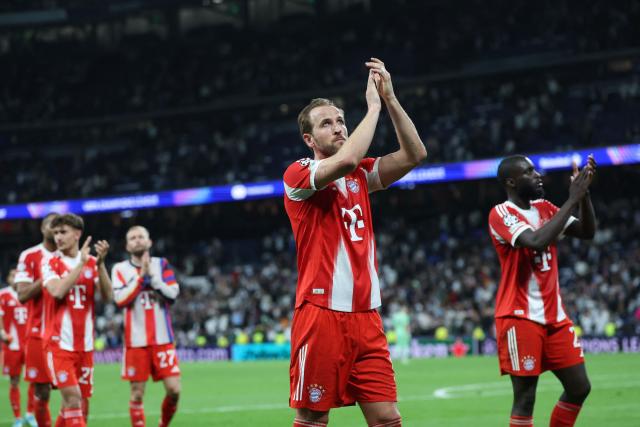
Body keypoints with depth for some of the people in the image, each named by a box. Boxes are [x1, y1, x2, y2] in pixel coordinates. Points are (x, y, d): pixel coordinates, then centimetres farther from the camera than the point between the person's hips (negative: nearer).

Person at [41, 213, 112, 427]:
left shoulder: (92, 262, 8)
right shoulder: (51, 263, 0)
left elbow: (107, 296, -5)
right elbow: (57, 291, -20)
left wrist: (100, 263, -16)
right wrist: (81, 263, -16)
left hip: (84, 345, 4)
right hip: (59, 343, -4)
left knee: (81, 405, 6)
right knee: (73, 399, -16)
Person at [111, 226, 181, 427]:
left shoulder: (162, 264, 7)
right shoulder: (120, 269, 3)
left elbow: (172, 294, -6)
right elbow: (120, 299, -12)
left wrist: (152, 275, -13)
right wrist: (141, 276, -13)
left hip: (163, 339, 1)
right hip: (136, 341, -1)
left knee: (174, 390, -5)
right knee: (137, 394, 0)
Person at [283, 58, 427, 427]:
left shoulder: (360, 174, 15)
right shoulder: (298, 174, -4)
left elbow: (415, 154, 4)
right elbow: (346, 160, -23)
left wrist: (390, 98, -2)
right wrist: (373, 106, -12)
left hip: (366, 316, 6)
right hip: (322, 314, -6)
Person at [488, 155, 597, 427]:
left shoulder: (545, 209, 11)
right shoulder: (501, 214, -12)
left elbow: (587, 232, 6)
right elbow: (537, 241, -28)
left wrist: (584, 194, -8)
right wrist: (572, 199, -24)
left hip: (554, 314, 8)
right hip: (520, 316, -7)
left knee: (579, 388, 6)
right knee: (524, 398, -7)